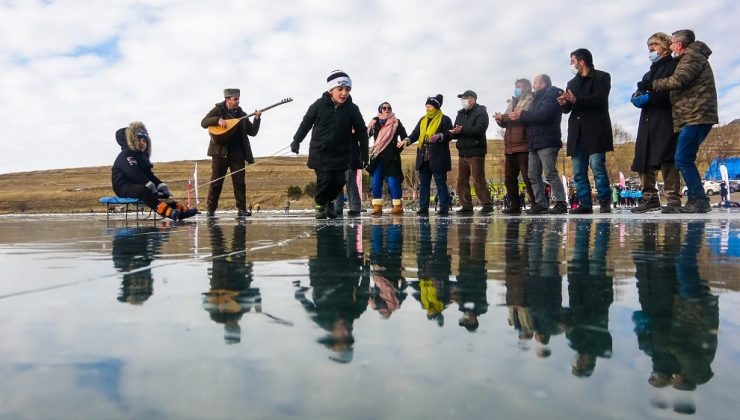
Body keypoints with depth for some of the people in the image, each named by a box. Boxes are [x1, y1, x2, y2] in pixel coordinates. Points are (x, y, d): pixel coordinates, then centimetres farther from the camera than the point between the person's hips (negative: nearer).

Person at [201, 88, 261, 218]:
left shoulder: (241, 114, 14)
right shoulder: (218, 110, 4)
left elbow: (252, 132, 10)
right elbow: (203, 123, -7)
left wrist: (257, 119, -5)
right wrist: (218, 120, -22)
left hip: (237, 152, 3)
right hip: (220, 151, -3)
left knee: (239, 182, -2)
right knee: (216, 181, 1)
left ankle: (241, 209, 2)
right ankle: (211, 209, 9)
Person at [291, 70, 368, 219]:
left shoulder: (352, 109, -6)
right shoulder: (319, 105, -9)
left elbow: (361, 131, 1)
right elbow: (306, 123, 4)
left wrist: (364, 154, 2)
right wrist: (296, 141, 8)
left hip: (341, 154, 2)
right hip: (320, 152, -2)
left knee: (339, 181, 1)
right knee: (324, 180, -9)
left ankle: (329, 201, 31)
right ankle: (320, 203, 21)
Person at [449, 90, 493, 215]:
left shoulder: (481, 113, -3)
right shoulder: (461, 114, 19)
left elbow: (479, 130, -19)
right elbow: (456, 133, 12)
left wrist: (462, 130, -23)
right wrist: (454, 132, -12)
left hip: (476, 151, -7)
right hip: (462, 152, 7)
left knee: (478, 180, -10)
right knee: (462, 181, 5)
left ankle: (487, 205, -4)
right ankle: (466, 206, 10)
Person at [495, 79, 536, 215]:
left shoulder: (531, 101, 3)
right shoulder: (512, 103, 25)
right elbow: (506, 123, 21)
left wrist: (505, 117, -18)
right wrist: (501, 119, -1)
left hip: (524, 145, -7)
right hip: (510, 147, 8)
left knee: (528, 177, -11)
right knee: (509, 177, 6)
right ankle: (514, 205, 12)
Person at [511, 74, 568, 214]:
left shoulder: (552, 94, -2)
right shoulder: (538, 98, 26)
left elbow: (543, 114, -18)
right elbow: (532, 118, 17)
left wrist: (523, 115, -9)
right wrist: (520, 117, -2)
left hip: (547, 142, -9)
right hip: (535, 143, 9)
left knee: (550, 174, -12)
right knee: (533, 176, 3)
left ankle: (561, 203, -10)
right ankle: (541, 204, 3)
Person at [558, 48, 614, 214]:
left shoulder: (602, 77, 6)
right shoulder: (572, 83, 23)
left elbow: (599, 99, -11)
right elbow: (567, 109, 17)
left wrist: (576, 100, -19)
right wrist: (564, 103, -6)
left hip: (595, 132, -6)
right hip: (577, 133, 6)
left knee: (598, 167, -12)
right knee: (578, 172, 0)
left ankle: (605, 202, -5)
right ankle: (585, 204, 3)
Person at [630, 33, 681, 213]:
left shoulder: (674, 66, 6)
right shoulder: (649, 74, 30)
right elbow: (638, 96, 21)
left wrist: (648, 97, -13)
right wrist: (637, 98, -1)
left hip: (665, 122, -7)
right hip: (647, 123, 7)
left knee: (666, 160, -15)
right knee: (643, 162, 0)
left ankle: (674, 200, -15)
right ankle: (650, 198, 3)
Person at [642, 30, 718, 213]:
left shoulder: (693, 57, -5)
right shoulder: (689, 58, 26)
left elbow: (678, 81, -20)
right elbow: (681, 84, 24)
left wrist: (652, 85, -11)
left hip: (695, 117, -10)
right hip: (691, 118, 10)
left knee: (683, 158, -15)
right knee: (682, 159, 8)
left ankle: (699, 201, -14)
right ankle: (695, 200, 8)